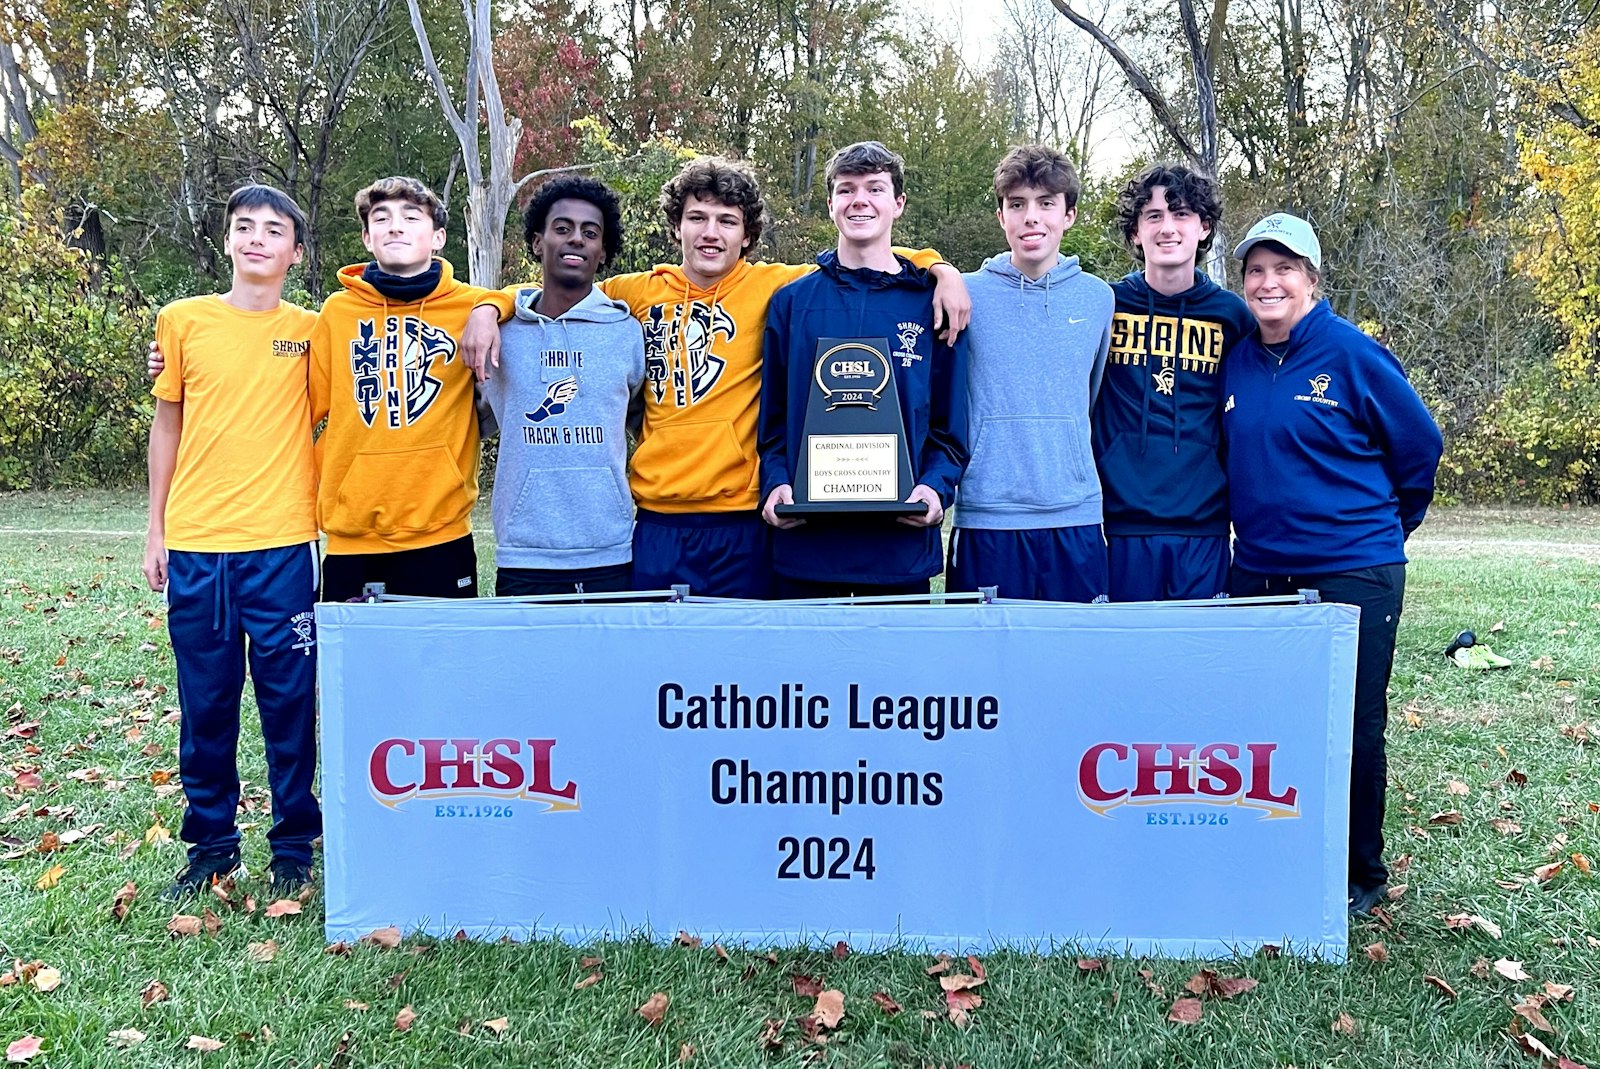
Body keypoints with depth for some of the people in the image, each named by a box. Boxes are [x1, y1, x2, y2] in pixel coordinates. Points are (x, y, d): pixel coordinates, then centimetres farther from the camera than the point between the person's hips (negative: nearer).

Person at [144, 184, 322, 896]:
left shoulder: (310, 331, 4)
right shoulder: (183, 320, 6)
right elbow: (168, 424, 11)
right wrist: (155, 531, 9)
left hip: (281, 544, -1)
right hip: (195, 543, 1)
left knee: (288, 698, 4)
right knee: (205, 703, 8)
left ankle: (293, 843, 19)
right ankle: (211, 843, 23)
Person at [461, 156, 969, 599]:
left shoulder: (770, 287, 1)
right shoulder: (642, 291, 8)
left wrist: (940, 268, -10)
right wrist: (488, 308, 4)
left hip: (740, 518, -2)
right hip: (657, 518, 2)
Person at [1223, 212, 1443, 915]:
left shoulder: (1350, 353, -8)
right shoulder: (1236, 362, 6)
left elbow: (1419, 445, 1)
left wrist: (1386, 525, 10)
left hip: (1352, 573, -5)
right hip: (1259, 572, 5)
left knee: (1351, 729, 3)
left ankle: (1361, 876, 20)